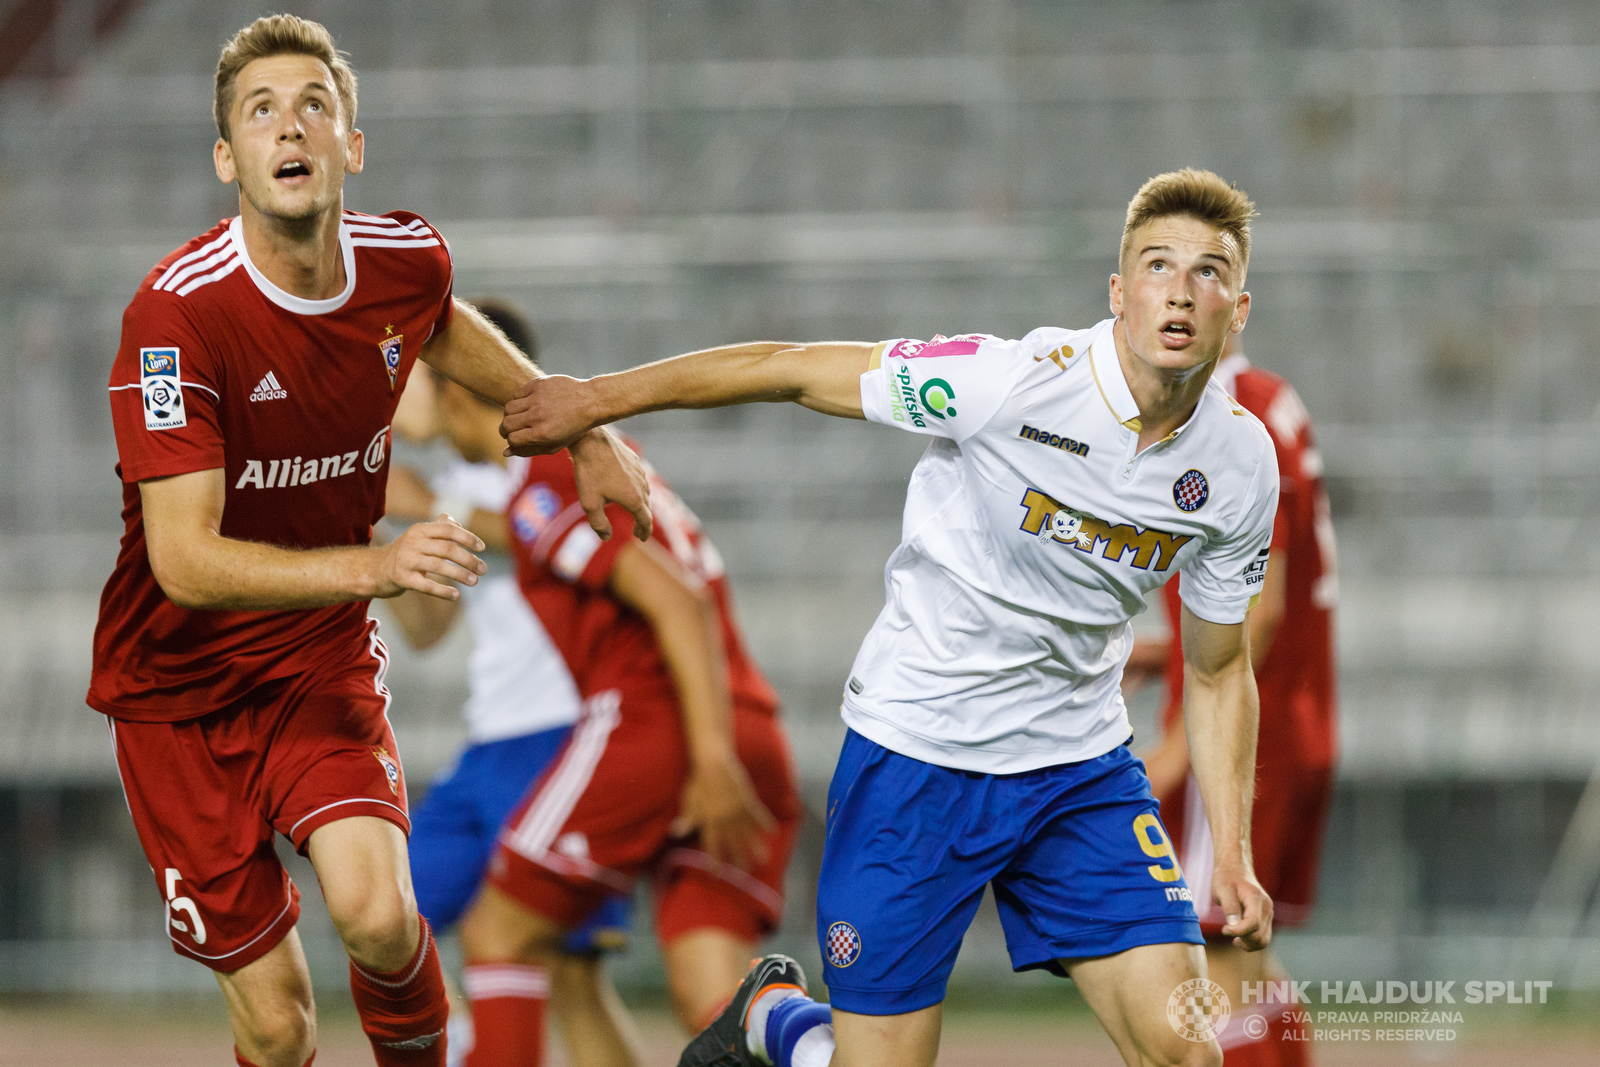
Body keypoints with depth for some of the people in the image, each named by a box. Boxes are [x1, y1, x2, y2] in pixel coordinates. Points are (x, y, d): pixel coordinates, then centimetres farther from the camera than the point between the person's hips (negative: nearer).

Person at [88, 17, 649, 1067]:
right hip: (179, 685, -3)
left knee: (378, 915, -24)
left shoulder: (408, 260, -8)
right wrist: (375, 566, -42)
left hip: (325, 659, 3)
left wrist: (585, 431, 21)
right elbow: (184, 561, -31)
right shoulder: (179, 310, -25)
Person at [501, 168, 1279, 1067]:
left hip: (1080, 766, 4)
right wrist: (599, 400, -6)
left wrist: (1233, 854, 2)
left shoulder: (1241, 465, -6)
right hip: (919, 749, -4)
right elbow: (792, 370, -12)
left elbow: (1221, 670, 9)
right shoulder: (1016, 384, -22)